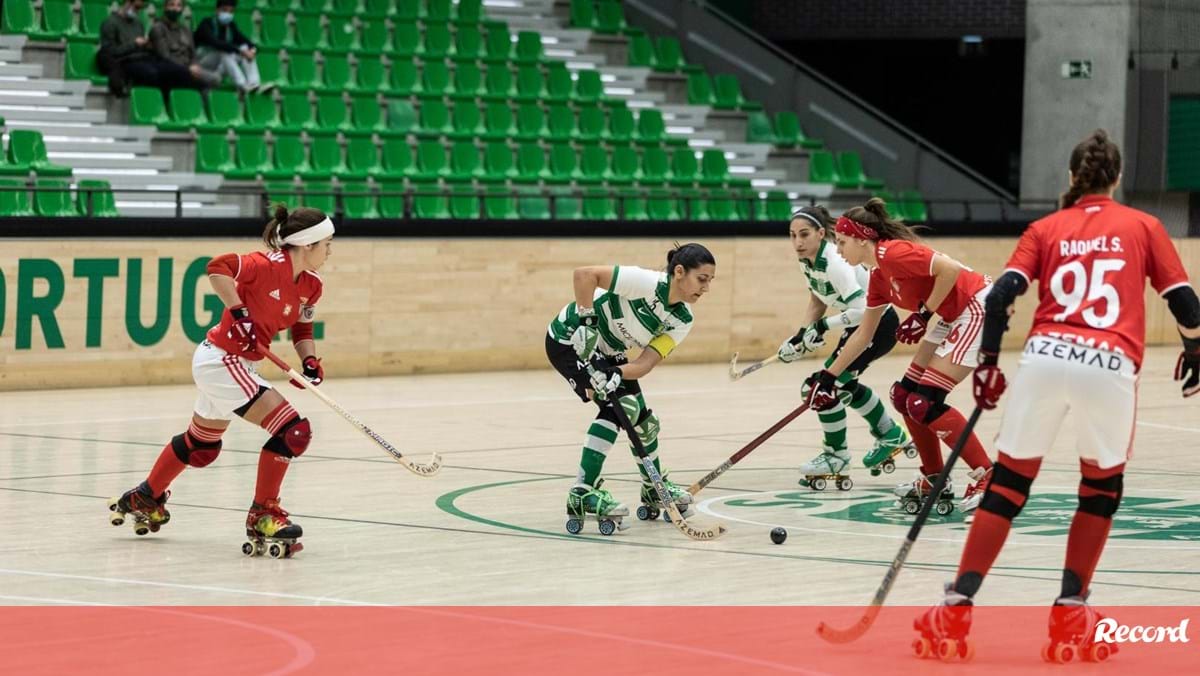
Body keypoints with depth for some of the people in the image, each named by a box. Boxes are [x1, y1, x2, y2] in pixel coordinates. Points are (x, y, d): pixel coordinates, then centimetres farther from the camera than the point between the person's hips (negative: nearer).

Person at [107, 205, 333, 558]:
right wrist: (238, 311, -31)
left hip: (230, 364, 10)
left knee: (202, 444, 27)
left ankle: (146, 499, 47)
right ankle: (262, 516, -4)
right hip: (222, 360, -10)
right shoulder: (271, 264, -22)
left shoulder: (310, 286, 3)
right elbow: (218, 267, -28)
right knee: (292, 429, -15)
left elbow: (302, 328, 15)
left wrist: (309, 360, -2)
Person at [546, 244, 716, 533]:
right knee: (618, 405, -22)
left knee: (641, 417, 13)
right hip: (570, 339, -8)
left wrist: (615, 376, -34)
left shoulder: (682, 320, -7)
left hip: (607, 353, 8)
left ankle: (654, 489, 36)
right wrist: (586, 320, -33)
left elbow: (648, 361, -17)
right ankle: (583, 493, -21)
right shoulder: (647, 283, -30)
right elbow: (584, 274, -32)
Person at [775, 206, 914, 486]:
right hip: (859, 325, 10)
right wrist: (801, 336, 0)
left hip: (879, 324, -10)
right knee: (843, 385, 25)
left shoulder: (835, 262, -30)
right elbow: (818, 303, 12)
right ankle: (891, 436, 44)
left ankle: (836, 456, 4)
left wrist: (825, 325, -30)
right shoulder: (807, 261, -2)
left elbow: (862, 309, -38)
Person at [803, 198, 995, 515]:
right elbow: (864, 334, 20)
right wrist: (828, 376, 21)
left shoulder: (893, 253, -17)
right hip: (953, 317, 10)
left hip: (978, 308, -10)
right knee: (904, 396, 10)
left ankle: (988, 477, -8)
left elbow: (949, 269, -24)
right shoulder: (878, 276, 13)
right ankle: (934, 479, 21)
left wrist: (924, 313, -16)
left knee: (925, 403, -13)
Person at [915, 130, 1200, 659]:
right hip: (1112, 365, -1)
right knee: (1102, 486, 21)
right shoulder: (1143, 226, 16)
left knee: (1008, 483, 11)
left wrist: (988, 360, 9)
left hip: (1045, 356, 1)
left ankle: (958, 607, 4)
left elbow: (1002, 294, 5)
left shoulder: (1046, 229, 18)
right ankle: (1070, 611, 13)